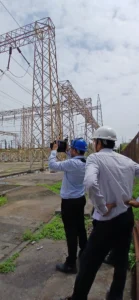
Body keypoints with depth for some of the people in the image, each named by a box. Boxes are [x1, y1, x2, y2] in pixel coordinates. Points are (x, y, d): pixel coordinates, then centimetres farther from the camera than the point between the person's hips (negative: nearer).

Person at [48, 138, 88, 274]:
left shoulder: (72, 163, -27)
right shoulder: (85, 162, -1)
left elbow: (52, 165, -19)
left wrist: (54, 150, -6)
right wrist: (67, 151, 13)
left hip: (69, 202, -8)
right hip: (80, 199, 9)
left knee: (71, 232, 3)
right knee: (80, 227, 23)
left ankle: (71, 264, 17)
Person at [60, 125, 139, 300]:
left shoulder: (95, 158, -15)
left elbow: (90, 183, -34)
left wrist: (103, 208, -21)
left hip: (108, 220, -6)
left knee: (88, 263, 13)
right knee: (121, 260, 25)